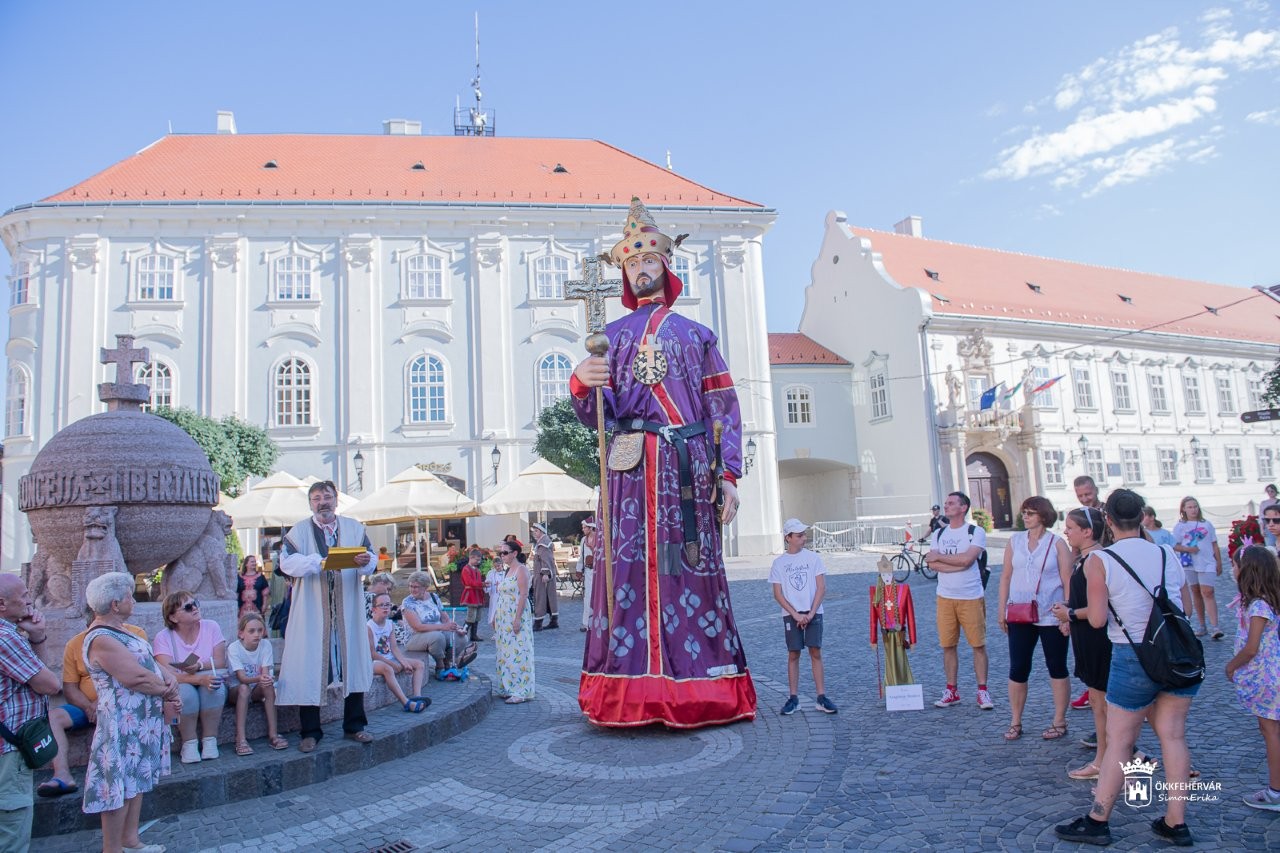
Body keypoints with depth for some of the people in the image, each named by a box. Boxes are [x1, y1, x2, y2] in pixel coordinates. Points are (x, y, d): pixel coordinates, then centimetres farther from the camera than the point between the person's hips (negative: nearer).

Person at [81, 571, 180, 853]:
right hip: (123, 724, -10)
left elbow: (151, 660, 10)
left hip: (143, 719, 10)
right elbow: (136, 677, -25)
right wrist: (168, 692, -11)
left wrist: (169, 679, -9)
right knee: (120, 785, -1)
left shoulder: (118, 630, 12)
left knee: (135, 779, 17)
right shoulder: (101, 640, -21)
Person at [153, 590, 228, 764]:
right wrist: (201, 679, -37)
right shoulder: (163, 637, -9)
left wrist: (200, 665, -29)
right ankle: (189, 743, -17)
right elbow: (168, 674, -23)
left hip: (209, 684, 2)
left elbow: (220, 662, -8)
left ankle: (210, 740, -17)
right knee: (185, 691, -34)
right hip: (180, 686, -1)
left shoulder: (211, 627, -3)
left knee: (215, 687, -31)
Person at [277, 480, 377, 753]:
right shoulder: (299, 531, 5)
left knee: (353, 662, 5)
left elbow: (371, 561, 2)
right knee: (310, 666, -2)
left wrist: (365, 561, -22)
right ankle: (310, 732, 10)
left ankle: (354, 725, 18)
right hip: (312, 610, -2)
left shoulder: (354, 528, 11)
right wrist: (319, 561, -24)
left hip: (347, 609, 2)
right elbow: (287, 561, -10)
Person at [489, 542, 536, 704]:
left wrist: (517, 619, -22)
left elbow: (524, 595, -17)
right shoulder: (506, 571, 16)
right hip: (504, 616, 9)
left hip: (517, 616, -9)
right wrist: (495, 617, 15)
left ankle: (521, 692, -4)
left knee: (517, 652, -7)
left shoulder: (521, 570, -10)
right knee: (505, 652, 10)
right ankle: (508, 688, 18)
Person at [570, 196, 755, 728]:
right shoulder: (611, 336, 18)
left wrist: (729, 475, -2)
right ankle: (632, 695, -1)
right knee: (630, 569, -6)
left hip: (687, 467, 0)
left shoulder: (695, 333, 17)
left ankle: (697, 691, 5)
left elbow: (725, 407, 9)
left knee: (692, 570, -1)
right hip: (630, 468, 0)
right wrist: (581, 384, -14)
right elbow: (594, 417, 9)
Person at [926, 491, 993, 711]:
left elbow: (967, 559, -18)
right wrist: (959, 564, -13)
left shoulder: (976, 532, -3)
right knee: (948, 645, 6)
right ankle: (951, 691, 15)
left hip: (971, 597, -4)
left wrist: (939, 556, -7)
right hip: (945, 597, 4)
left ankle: (983, 691, 10)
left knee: (978, 645, 0)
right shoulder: (939, 534, 11)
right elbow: (932, 563, -2)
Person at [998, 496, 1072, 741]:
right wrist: (1002, 609, 5)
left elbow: (1068, 581, -5)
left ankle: (1059, 722, 21)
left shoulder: (1057, 543, -4)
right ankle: (1015, 723, 15)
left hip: (1051, 617, -3)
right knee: (1018, 669, 5)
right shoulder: (1015, 540, 6)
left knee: (1057, 668, 9)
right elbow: (1006, 576, 9)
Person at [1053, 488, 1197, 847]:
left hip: (1134, 657, -5)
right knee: (1173, 735, 12)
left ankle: (1097, 822, 15)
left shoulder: (1100, 560, -10)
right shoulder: (1168, 554, 4)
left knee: (1119, 742, 4)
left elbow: (1097, 619, -12)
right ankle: (1176, 822, 18)